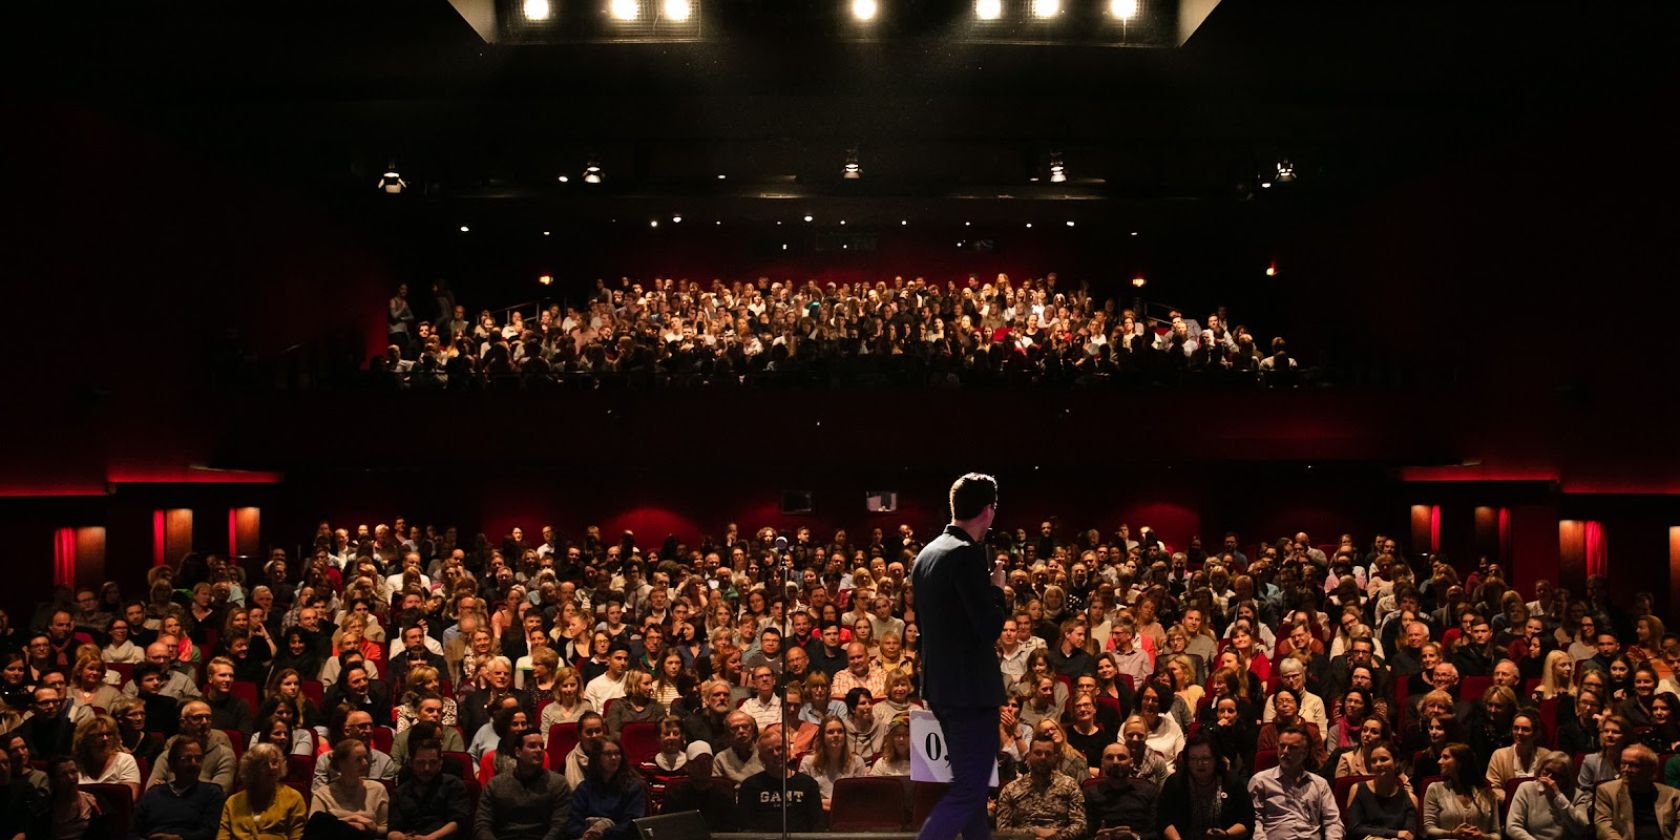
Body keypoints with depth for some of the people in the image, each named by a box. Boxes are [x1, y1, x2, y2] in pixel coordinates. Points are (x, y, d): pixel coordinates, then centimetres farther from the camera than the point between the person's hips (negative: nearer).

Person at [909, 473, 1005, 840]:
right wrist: (998, 589, -5)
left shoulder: (926, 554, 10)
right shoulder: (967, 554, -18)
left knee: (969, 780, 20)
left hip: (939, 686, 10)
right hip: (971, 688, -10)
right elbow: (991, 627, -21)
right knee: (970, 787, -4)